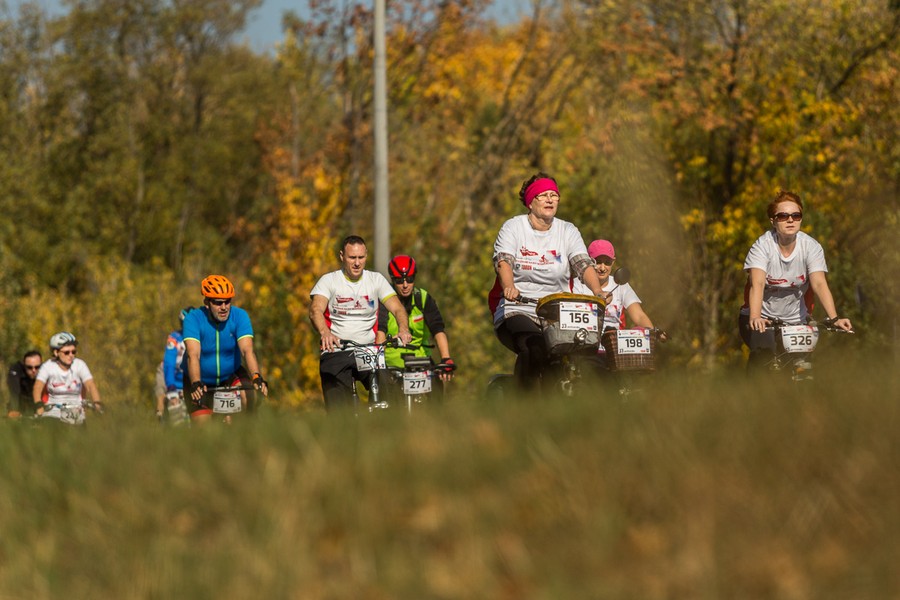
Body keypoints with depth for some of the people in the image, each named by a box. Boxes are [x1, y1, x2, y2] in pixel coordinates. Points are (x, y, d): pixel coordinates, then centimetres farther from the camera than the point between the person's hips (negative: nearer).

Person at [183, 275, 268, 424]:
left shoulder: (239, 316, -18)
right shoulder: (193, 319, -23)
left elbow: (247, 350, -30)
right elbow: (193, 355, -35)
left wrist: (257, 378, -48)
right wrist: (196, 384, -52)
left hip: (230, 377, 1)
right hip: (202, 382, -1)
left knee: (247, 394, -30)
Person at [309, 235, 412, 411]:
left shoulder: (376, 280, 7)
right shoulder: (328, 281, 0)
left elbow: (397, 308, -3)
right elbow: (315, 310, -16)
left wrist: (403, 329, -26)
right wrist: (325, 333, -38)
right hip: (336, 353, -2)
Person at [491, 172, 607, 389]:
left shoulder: (568, 231, 11)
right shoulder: (513, 227, 4)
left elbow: (584, 264, -3)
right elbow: (503, 261, -13)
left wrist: (598, 293, -25)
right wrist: (509, 287, -36)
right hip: (517, 311, -3)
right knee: (534, 349, -34)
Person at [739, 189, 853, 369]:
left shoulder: (811, 247, -10)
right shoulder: (762, 246, -16)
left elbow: (819, 284, -21)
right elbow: (757, 284, -30)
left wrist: (834, 319, -37)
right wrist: (755, 317, -48)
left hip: (795, 319, 3)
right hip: (763, 317, -3)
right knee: (764, 351, -31)